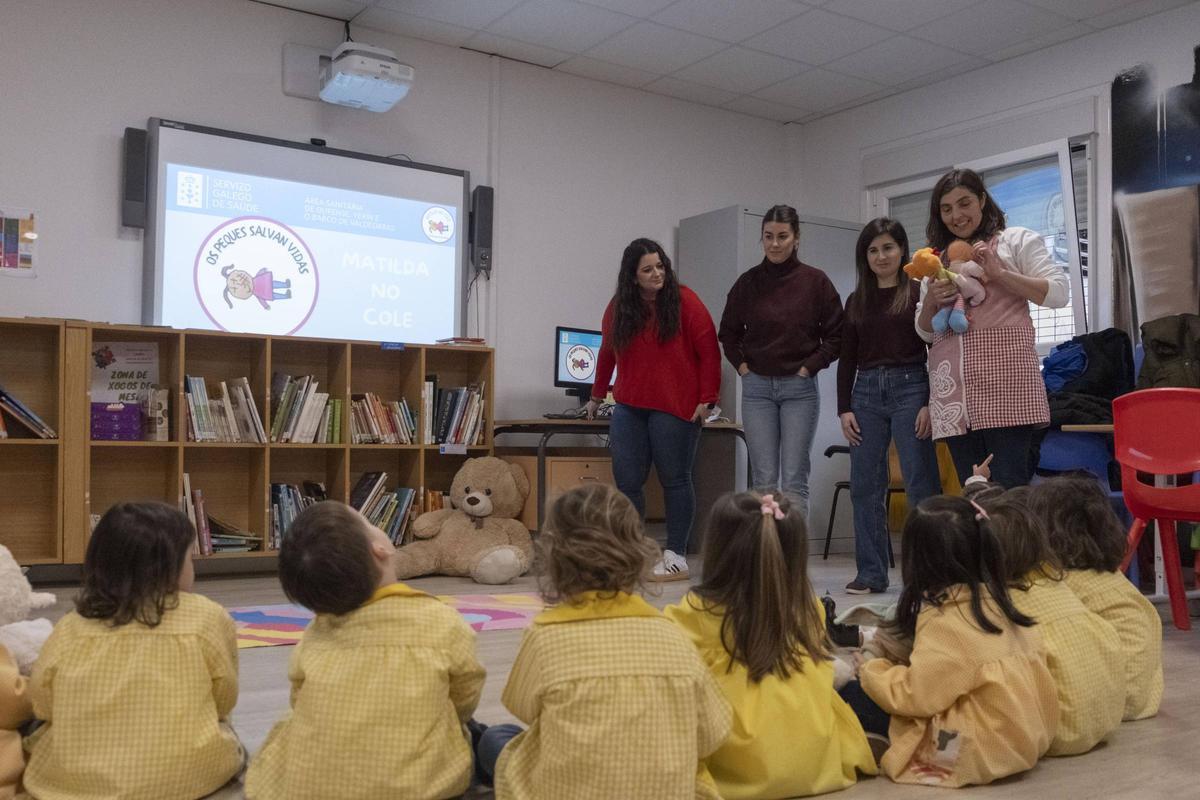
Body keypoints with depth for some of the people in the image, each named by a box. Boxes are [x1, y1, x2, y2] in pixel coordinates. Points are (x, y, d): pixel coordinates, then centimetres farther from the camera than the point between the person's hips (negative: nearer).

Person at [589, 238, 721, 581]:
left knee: (675, 479, 2)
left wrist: (707, 398, -10)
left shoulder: (684, 301, -6)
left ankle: (676, 556, 12)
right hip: (629, 408, 4)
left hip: (675, 408, -4)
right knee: (626, 481, 3)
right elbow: (607, 354, 20)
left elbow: (709, 351, -6)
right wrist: (597, 396, 27)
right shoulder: (618, 307, 7)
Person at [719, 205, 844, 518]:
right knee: (763, 479, 4)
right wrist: (741, 365, 3)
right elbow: (728, 333, 16)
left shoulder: (815, 281, -2)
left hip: (800, 388, -2)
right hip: (757, 387, 2)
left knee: (794, 480, -2)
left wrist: (809, 367, -5)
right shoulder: (748, 282, 4)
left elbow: (835, 335, 3)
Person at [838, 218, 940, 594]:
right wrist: (844, 408, 6)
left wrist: (930, 404, -11)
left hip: (909, 389, -4)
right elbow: (847, 359, 14)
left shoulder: (919, 292, 1)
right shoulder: (856, 300, 13)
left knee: (920, 484, -4)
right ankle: (871, 573, 12)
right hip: (866, 392, 4)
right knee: (865, 486, 4)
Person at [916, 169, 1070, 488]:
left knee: (1009, 490, -11)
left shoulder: (1017, 240, 11)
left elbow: (1058, 293, 0)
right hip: (953, 389, 5)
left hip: (1004, 378, -4)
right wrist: (930, 301, 1)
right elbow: (925, 331, 23)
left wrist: (999, 273, -10)